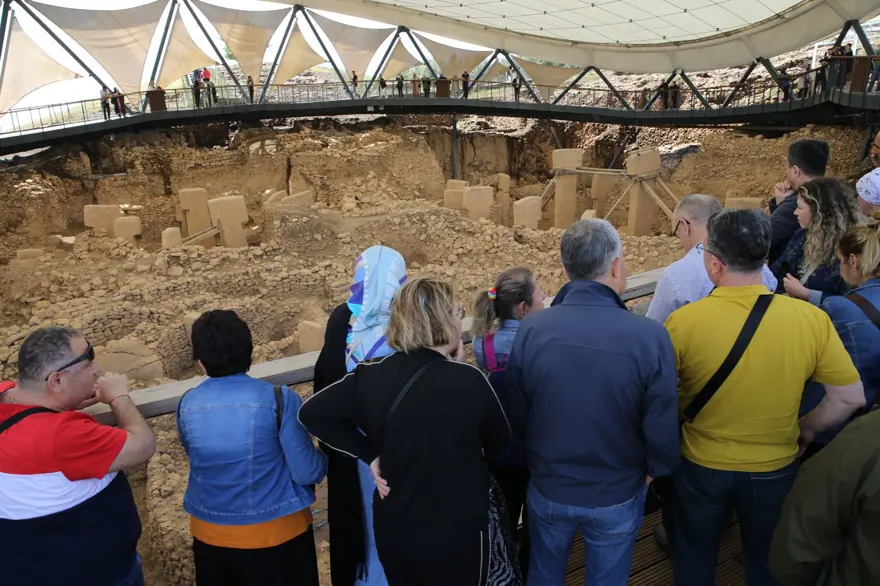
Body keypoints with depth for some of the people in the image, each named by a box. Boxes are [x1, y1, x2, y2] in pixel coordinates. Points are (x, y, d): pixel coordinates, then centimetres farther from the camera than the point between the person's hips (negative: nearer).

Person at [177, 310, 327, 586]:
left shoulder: (187, 405, -8)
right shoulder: (278, 399, -21)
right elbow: (308, 472, -17)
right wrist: (325, 458, 5)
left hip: (211, 533, 3)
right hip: (277, 532, -3)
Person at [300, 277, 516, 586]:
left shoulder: (370, 376, -9)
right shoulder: (468, 379, -20)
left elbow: (312, 413, 0)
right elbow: (501, 443, -5)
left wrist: (370, 454, -1)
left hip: (392, 530, 4)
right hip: (459, 532, -4)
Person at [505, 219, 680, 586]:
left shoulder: (531, 329, -20)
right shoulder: (650, 337, -26)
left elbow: (515, 417, -8)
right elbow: (662, 429, -18)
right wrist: (652, 472, 4)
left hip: (547, 489, 2)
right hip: (617, 496, -1)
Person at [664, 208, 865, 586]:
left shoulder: (683, 321, -23)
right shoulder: (810, 318, -19)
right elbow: (851, 398, -10)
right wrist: (808, 428, 8)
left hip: (702, 466, -1)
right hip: (774, 468, 2)